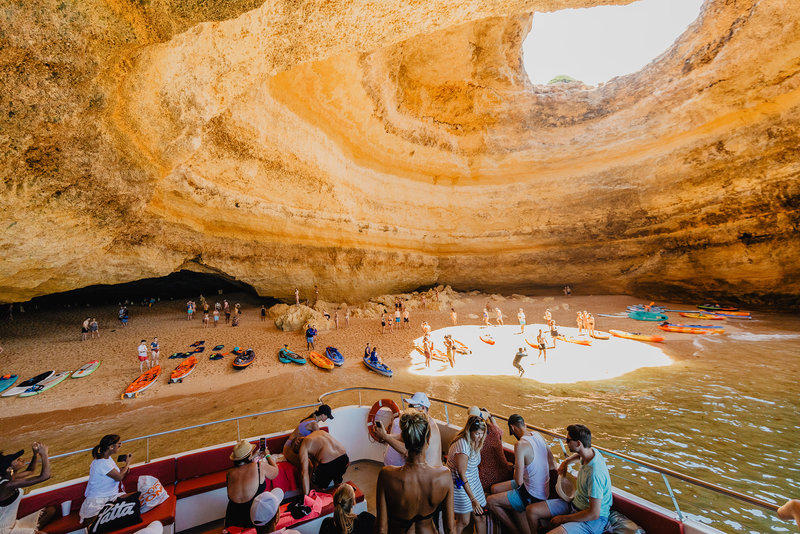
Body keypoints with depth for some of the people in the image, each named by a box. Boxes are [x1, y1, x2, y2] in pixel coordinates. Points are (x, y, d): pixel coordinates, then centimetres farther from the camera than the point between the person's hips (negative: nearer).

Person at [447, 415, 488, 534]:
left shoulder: (475, 442, -4)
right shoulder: (462, 445, -30)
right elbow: (462, 475, -24)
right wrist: (473, 499, -19)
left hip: (473, 482, 8)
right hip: (461, 485, -8)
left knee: (481, 518, 12)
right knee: (463, 522, 7)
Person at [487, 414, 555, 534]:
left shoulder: (520, 445, -27)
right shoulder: (538, 435, -3)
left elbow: (519, 481, -25)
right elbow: (552, 462, 9)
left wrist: (516, 472, -3)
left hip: (533, 496, -8)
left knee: (490, 501, 0)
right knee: (495, 489, 14)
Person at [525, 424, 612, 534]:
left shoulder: (594, 474, -32)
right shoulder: (592, 451, -6)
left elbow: (594, 514, -27)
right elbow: (580, 453, 23)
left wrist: (563, 518, -16)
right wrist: (566, 462, 8)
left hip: (592, 520, -8)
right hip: (575, 503, 8)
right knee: (531, 510, 0)